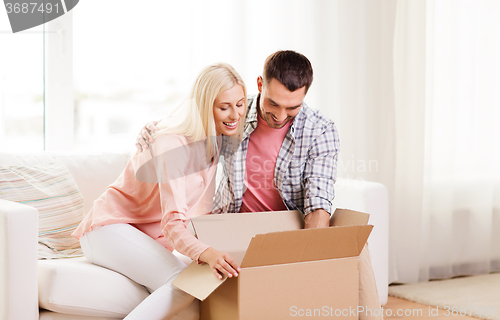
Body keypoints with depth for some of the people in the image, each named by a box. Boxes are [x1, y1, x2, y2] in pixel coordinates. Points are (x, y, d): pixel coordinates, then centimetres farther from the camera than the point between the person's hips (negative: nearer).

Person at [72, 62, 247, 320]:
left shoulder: (215, 139, 3)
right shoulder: (173, 144, -23)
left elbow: (201, 212, 9)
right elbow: (173, 223, -32)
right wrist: (206, 253, -51)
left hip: (152, 238, 8)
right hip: (111, 227, -8)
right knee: (184, 285, -31)